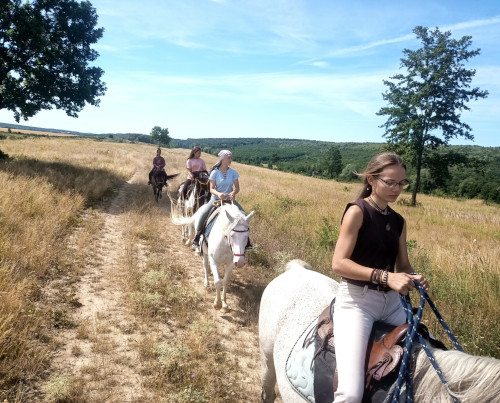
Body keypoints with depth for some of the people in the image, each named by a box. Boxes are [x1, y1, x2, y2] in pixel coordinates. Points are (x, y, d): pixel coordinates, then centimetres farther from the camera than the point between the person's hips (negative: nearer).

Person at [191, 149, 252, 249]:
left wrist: (233, 193, -23)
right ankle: (197, 236, 1)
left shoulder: (233, 172, 0)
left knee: (243, 214, -18)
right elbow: (211, 189, -7)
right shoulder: (215, 172, -6)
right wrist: (218, 194, -29)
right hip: (216, 198, -2)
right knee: (201, 214, -23)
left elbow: (237, 187, 0)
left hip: (229, 199, 2)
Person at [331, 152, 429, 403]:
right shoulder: (357, 211, -9)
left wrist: (413, 278, -7)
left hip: (391, 302, 8)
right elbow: (339, 263, -16)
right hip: (357, 300, -7)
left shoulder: (398, 222, 13)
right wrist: (386, 277, -24)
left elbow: (403, 265, 16)